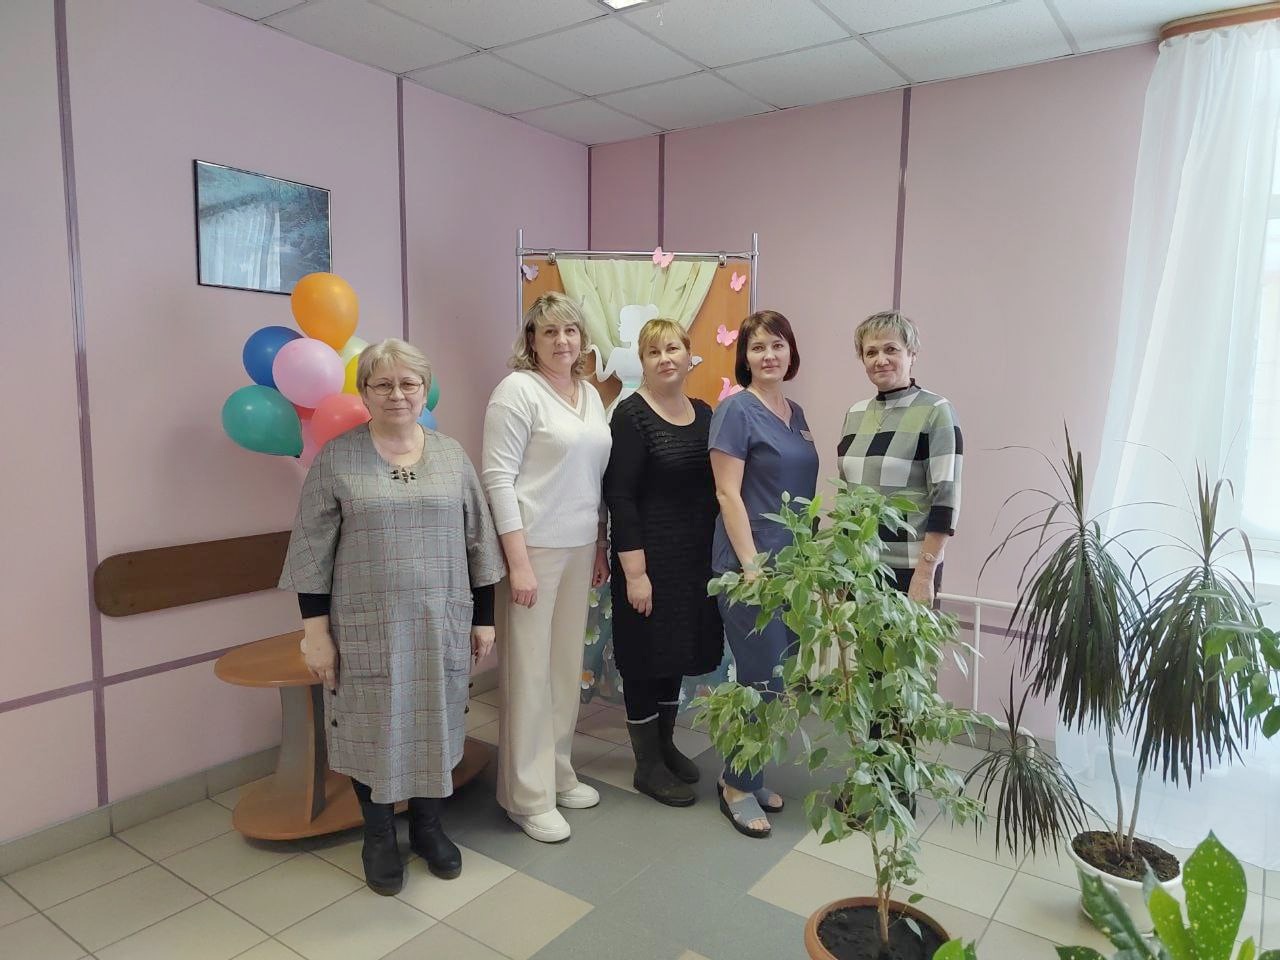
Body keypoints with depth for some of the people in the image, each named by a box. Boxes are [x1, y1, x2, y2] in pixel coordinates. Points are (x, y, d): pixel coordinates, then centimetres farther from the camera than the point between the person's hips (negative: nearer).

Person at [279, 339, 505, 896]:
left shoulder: (452, 456, 5)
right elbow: (312, 551, -3)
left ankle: (427, 826, 35)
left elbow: (478, 542, 7)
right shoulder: (336, 459, -3)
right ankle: (378, 836, 32)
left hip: (440, 626, 2)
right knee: (374, 730, 9)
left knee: (434, 725, 13)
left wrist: (484, 618, 6)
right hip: (366, 630, -2)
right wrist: (316, 629, -7)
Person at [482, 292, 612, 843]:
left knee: (567, 665, 15)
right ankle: (528, 797, 16)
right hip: (532, 547, -7)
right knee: (529, 671, 2)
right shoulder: (518, 390, -9)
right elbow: (498, 478, -15)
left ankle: (558, 773, 31)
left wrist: (601, 545, 15)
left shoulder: (590, 394, 12)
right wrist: (519, 563, -18)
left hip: (580, 549, 7)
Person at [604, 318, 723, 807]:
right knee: (647, 656, 5)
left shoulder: (703, 413, 7)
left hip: (697, 556, 7)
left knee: (678, 649, 17)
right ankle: (647, 764, 21)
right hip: (650, 556, -6)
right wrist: (634, 570, -19)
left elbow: (712, 487, 12)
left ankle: (665, 744, 35)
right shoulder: (632, 414, -12)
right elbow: (619, 496, -16)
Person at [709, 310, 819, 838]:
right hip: (751, 565, -7)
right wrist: (751, 567, -18)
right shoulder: (736, 410, -9)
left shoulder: (795, 412, 12)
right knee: (762, 680, -1)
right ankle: (738, 785, 18)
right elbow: (728, 494, -14)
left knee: (773, 679, 13)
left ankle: (748, 776, 29)